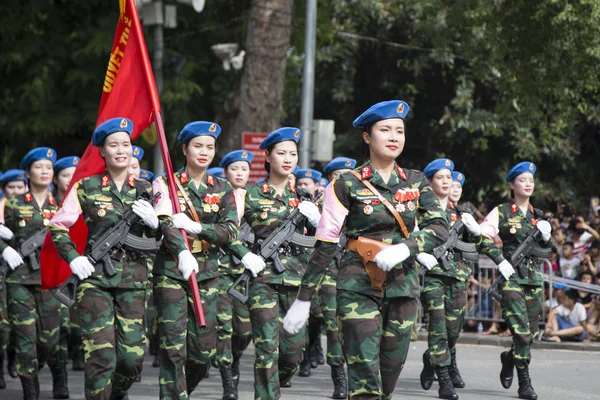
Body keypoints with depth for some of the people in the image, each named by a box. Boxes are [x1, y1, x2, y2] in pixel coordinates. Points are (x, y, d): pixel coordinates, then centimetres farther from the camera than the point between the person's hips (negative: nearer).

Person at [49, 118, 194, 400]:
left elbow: (166, 228, 8)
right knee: (101, 355, -13)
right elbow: (57, 227, 8)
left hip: (134, 280, 3)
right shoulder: (86, 188, 4)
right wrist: (73, 258, -6)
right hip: (95, 278, -2)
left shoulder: (145, 190, 11)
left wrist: (155, 222, -15)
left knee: (133, 355, -1)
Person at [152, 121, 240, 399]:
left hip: (207, 272, 3)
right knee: (173, 345, -10)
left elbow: (231, 231, -2)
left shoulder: (223, 189, 10)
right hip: (171, 271, -3)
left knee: (205, 349, 3)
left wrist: (194, 227, -19)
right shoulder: (167, 184, 0)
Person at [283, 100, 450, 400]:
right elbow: (325, 246, -2)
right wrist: (303, 300, -4)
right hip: (358, 288, -4)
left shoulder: (417, 183, 8)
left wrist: (404, 249, -22)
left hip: (403, 288, 4)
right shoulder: (347, 185, -2)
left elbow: (440, 228, -4)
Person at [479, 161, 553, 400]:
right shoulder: (502, 212, -2)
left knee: (532, 332, 8)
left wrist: (546, 236, 0)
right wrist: (500, 261, -17)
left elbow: (546, 249, 22)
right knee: (521, 331, -13)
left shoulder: (537, 216, 15)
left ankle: (509, 359, 37)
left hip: (533, 277, 6)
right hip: (511, 277, -6)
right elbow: (483, 238, -9)